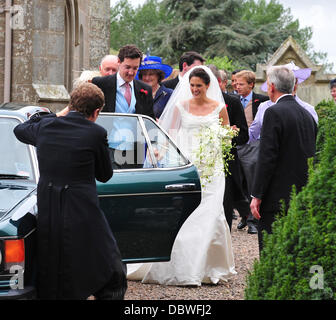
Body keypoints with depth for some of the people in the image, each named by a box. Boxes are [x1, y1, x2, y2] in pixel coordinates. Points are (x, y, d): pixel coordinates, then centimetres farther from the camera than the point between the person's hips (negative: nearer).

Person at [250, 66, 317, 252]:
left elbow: (267, 157, -16)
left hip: (277, 198, -8)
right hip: (302, 198, 8)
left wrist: (257, 196, -13)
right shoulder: (307, 114, 12)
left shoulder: (274, 113, -12)